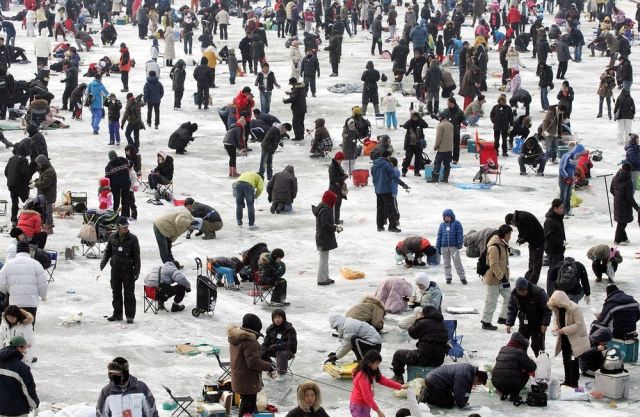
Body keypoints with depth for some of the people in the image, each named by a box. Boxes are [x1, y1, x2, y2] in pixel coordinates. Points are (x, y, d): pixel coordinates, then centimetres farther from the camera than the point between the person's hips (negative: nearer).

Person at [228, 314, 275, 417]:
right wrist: (269, 366, -13)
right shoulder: (250, 342, -25)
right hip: (248, 382, -10)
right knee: (248, 406, -1)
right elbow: (254, 362, -27)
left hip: (238, 379, 10)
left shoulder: (235, 338, 7)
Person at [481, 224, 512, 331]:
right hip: (493, 278, -10)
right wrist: (501, 276, -31)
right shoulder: (494, 247, -24)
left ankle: (502, 318, 24)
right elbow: (494, 265, -29)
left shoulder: (503, 245, 8)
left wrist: (505, 276, 23)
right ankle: (486, 323, 10)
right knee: (491, 301, -1)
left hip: (502, 277, 10)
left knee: (508, 297, 12)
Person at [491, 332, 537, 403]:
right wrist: (531, 361, 21)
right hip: (510, 384, -7)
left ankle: (504, 394, 21)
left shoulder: (502, 350, 14)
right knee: (526, 374, 17)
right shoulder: (519, 352, -8)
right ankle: (514, 395, 9)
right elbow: (532, 367, -3)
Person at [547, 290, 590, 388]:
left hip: (575, 338, -8)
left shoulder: (575, 309, -25)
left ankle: (574, 382, 5)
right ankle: (567, 380, 29)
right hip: (564, 337, 8)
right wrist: (555, 328, -9)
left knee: (573, 361, -4)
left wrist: (564, 330, -28)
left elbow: (579, 324, -25)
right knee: (565, 359, 17)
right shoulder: (556, 308, -3)